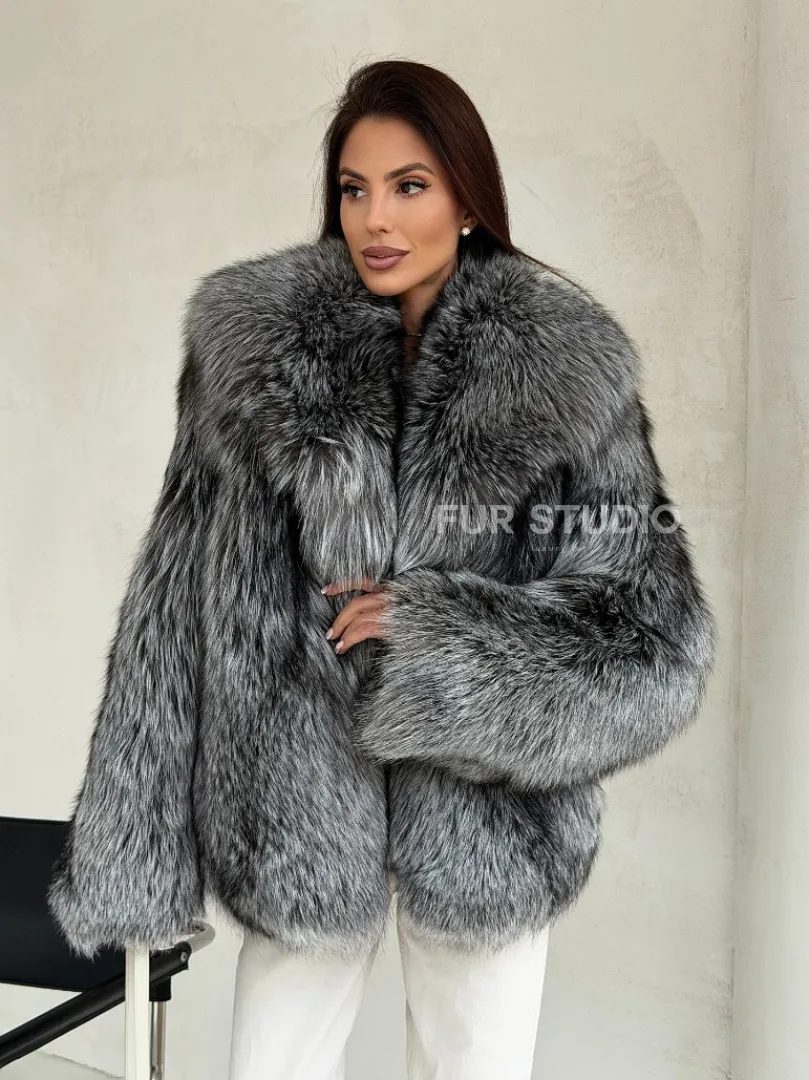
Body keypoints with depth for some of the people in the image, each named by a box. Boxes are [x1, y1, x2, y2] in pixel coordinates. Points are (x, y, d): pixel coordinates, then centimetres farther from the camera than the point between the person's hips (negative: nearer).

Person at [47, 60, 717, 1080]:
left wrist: (441, 629, -18)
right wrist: (136, 851, -2)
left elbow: (658, 647, -7)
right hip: (298, 816, 1)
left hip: (486, 825, 0)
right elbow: (177, 608, -3)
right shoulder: (248, 345, -5)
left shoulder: (565, 374, -7)